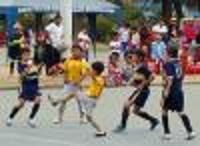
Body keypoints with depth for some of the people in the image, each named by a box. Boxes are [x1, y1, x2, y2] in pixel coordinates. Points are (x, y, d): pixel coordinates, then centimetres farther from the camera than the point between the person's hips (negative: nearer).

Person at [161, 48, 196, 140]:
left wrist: (166, 91, -21)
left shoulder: (168, 64, -12)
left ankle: (167, 133, 10)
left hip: (171, 91, -6)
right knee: (181, 112, 11)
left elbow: (170, 78, -20)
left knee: (164, 111, 10)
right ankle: (190, 132, 1)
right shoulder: (179, 64, 10)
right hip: (179, 91, 6)